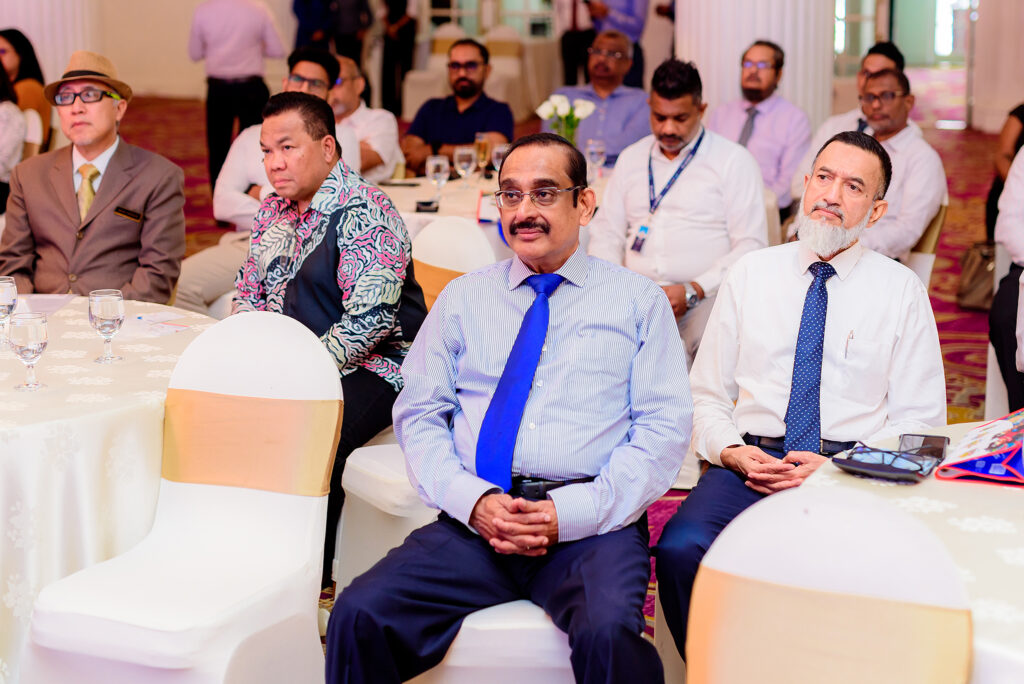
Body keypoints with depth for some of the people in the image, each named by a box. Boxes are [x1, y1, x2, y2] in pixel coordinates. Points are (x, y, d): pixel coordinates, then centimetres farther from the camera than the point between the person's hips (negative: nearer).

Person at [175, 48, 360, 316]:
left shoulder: (341, 137, 14)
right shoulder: (252, 136, 22)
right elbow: (222, 203, 9)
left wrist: (263, 193, 3)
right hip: (244, 244, 4)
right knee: (179, 284, -23)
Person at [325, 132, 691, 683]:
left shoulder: (639, 301, 11)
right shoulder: (461, 298, 18)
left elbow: (663, 430, 3)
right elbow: (418, 416, 12)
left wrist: (572, 513, -11)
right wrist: (471, 500, -8)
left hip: (591, 525, -2)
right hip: (473, 518, 3)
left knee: (610, 634, -34)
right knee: (359, 616, -22)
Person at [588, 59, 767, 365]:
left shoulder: (734, 161, 6)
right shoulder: (631, 158, 20)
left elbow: (751, 245, -2)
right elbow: (606, 233, 19)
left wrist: (693, 291, -15)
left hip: (705, 295, -3)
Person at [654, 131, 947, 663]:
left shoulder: (901, 290, 8)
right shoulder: (751, 273, 13)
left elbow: (919, 421, 6)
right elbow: (707, 395, 16)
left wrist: (833, 467, -10)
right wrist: (732, 451, -6)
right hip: (750, 462, 2)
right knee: (680, 550, -29)